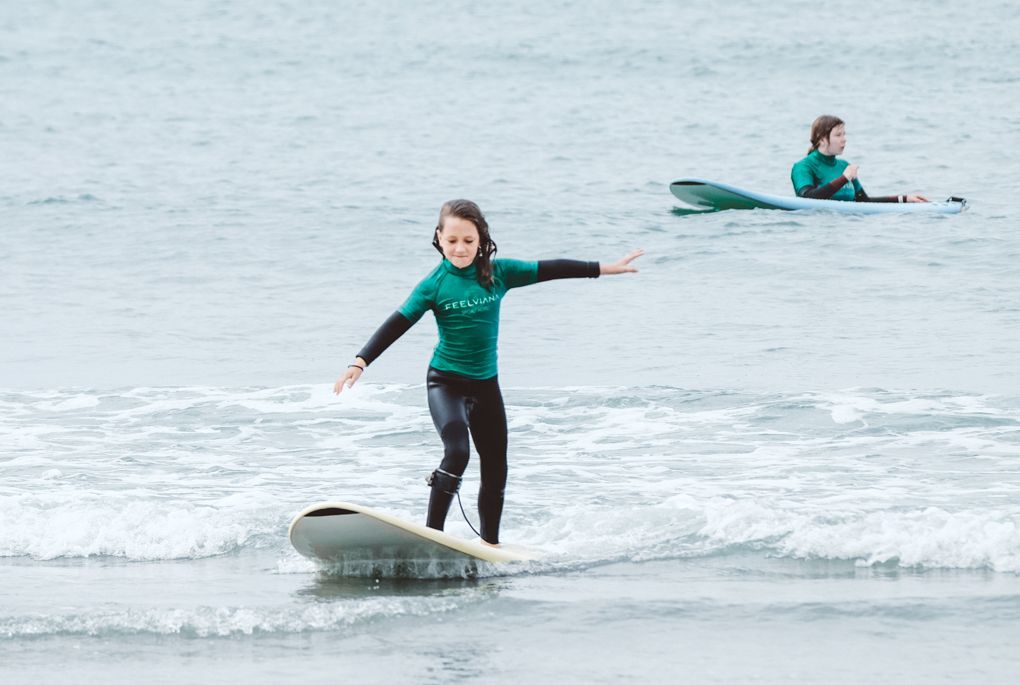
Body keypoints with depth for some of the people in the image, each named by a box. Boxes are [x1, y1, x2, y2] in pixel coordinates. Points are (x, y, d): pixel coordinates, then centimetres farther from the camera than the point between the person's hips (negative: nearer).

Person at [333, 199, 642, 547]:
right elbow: (396, 325, -13)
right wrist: (360, 362, -22)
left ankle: (490, 544, 28)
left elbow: (547, 270, 3)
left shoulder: (498, 273, -3)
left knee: (495, 470, 11)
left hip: (486, 384, 5)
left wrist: (606, 269, 7)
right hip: (446, 383, -5)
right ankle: (432, 537, -23)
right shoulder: (434, 284, -11)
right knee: (457, 453, -26)